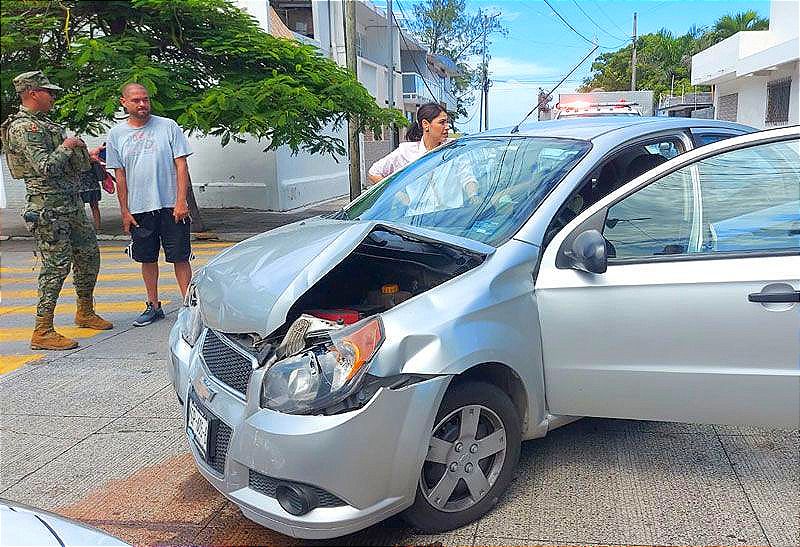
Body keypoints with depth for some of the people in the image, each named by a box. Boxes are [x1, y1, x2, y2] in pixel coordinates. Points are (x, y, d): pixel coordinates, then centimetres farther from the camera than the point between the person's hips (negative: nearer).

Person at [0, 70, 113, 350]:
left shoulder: (45, 123, 18)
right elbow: (45, 167, -24)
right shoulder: (23, 128, -13)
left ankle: (85, 312, 33)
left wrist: (86, 155, 16)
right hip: (48, 207, -10)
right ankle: (42, 332, -3)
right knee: (56, 266, -9)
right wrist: (67, 147, -11)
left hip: (71, 204, 10)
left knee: (88, 255, 16)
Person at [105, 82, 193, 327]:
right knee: (147, 259, 11)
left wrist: (181, 202, -11)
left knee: (180, 257, -1)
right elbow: (120, 176, 9)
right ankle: (153, 306, 24)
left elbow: (181, 165, -3)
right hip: (139, 208, 3)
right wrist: (125, 211, 4)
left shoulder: (168, 126, 0)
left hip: (171, 206, -3)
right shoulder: (116, 134, 8)